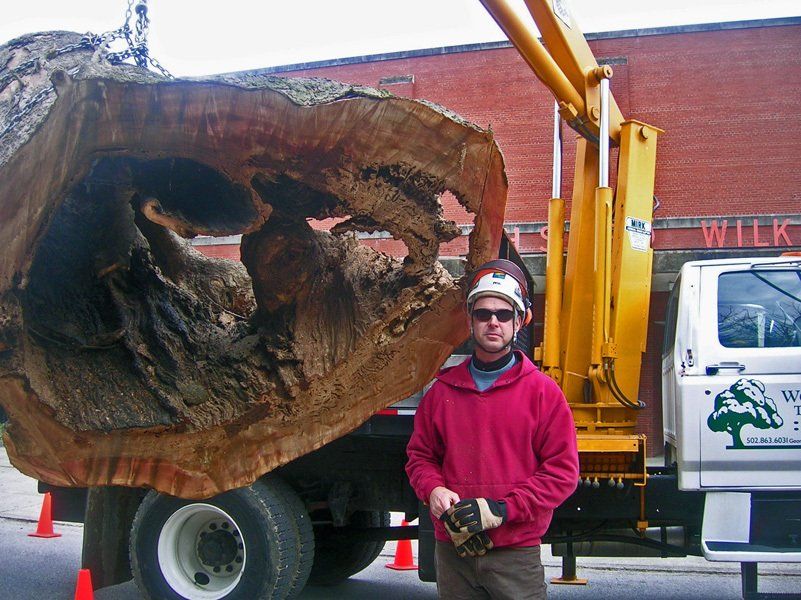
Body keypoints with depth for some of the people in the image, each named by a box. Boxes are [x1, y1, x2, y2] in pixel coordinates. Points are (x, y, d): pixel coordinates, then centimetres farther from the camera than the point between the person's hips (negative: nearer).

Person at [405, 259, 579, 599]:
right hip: (452, 551, 3)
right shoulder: (443, 389, 8)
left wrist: (501, 509, -15)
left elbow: (562, 472, -6)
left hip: (516, 556, -3)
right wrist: (433, 490, -8)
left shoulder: (542, 392, -2)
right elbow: (420, 454, 14)